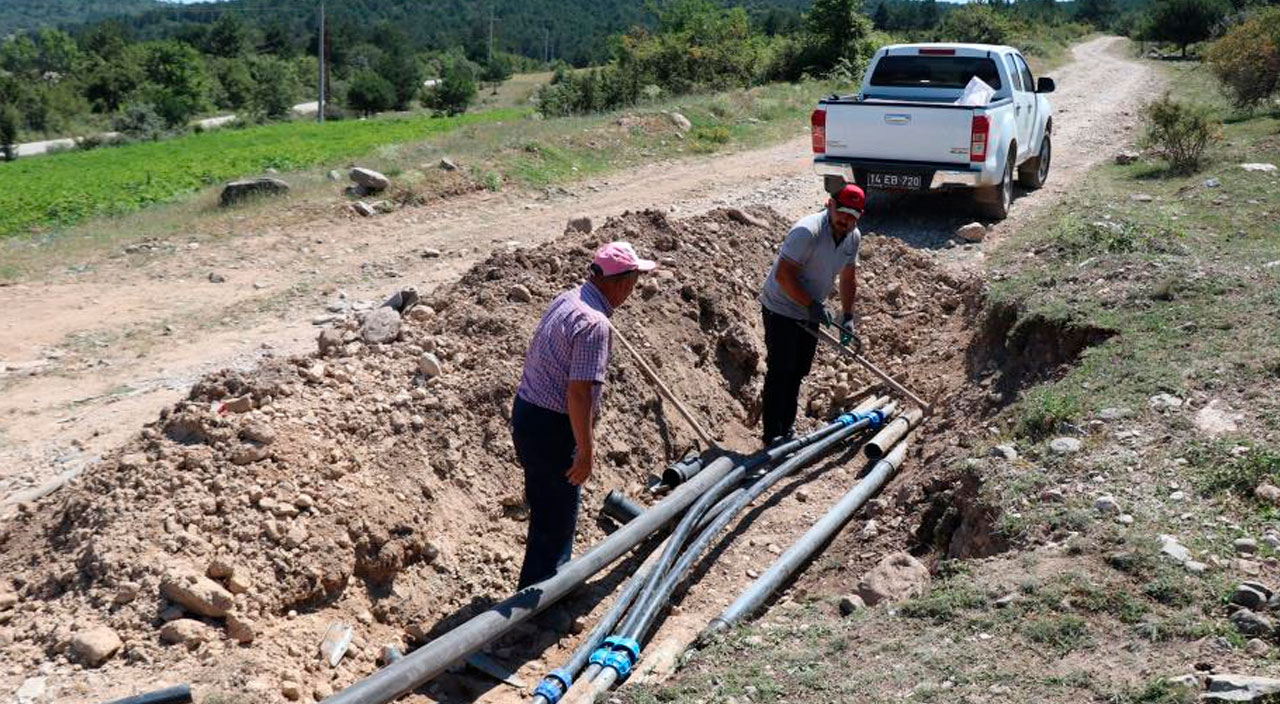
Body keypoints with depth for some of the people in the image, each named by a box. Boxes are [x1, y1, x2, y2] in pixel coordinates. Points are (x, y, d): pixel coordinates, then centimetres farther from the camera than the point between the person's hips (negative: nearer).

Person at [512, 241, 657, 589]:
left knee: (545, 507, 24)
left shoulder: (565, 300, 6)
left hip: (526, 413, 9)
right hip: (551, 428, -9)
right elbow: (578, 393, -26)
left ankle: (549, 574, 40)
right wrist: (585, 452, -18)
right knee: (557, 518, 5)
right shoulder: (595, 324, -23)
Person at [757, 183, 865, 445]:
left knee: (799, 371, 12)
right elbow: (783, 275, -29)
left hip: (810, 313, 8)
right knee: (781, 371, -8)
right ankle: (772, 435, -1)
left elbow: (848, 278, 12)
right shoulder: (808, 231, -27)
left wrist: (847, 316, 6)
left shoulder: (853, 237, -1)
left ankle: (787, 429, 24)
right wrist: (812, 304, -28)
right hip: (781, 308, -8)